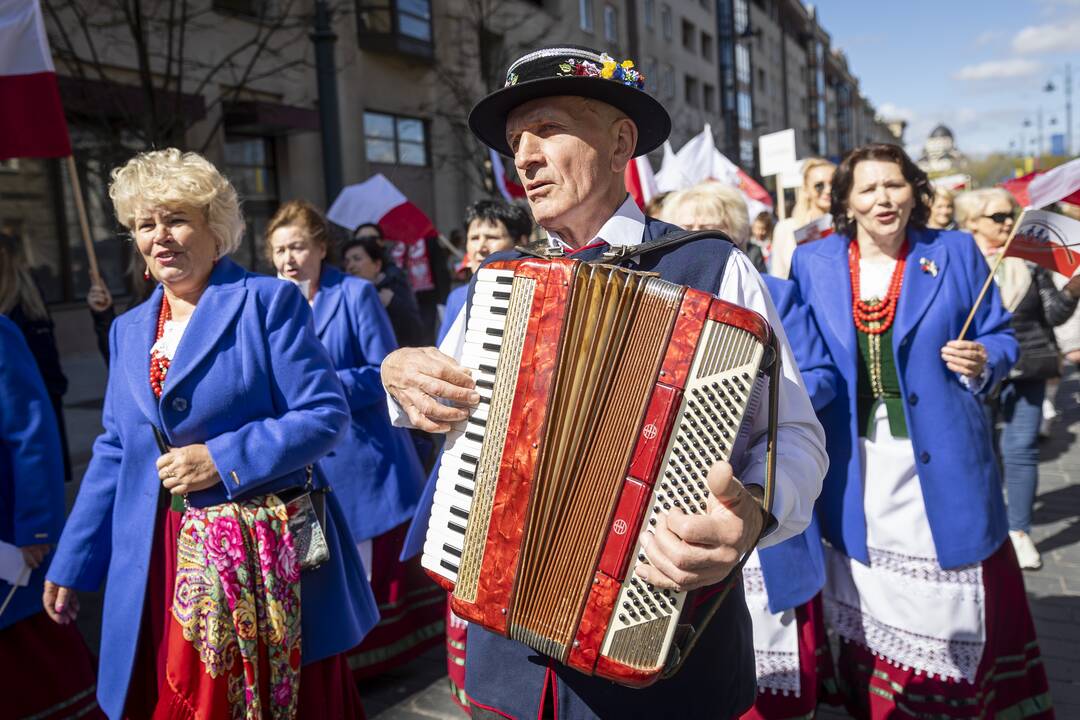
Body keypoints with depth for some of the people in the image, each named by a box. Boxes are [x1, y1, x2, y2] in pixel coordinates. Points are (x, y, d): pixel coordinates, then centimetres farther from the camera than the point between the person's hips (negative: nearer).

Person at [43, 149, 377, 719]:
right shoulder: (128, 331, 12)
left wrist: (222, 458, -19)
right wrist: (70, 564, 13)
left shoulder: (268, 301, -6)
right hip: (166, 565, 5)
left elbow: (326, 415, -11)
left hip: (269, 558, -4)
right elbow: (114, 453, 14)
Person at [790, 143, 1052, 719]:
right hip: (856, 468, 1)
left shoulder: (956, 253, 2)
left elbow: (1000, 338, 6)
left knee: (952, 599, 5)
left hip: (940, 462, -1)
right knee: (872, 601, 13)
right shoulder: (811, 263, 4)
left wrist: (983, 361, -14)